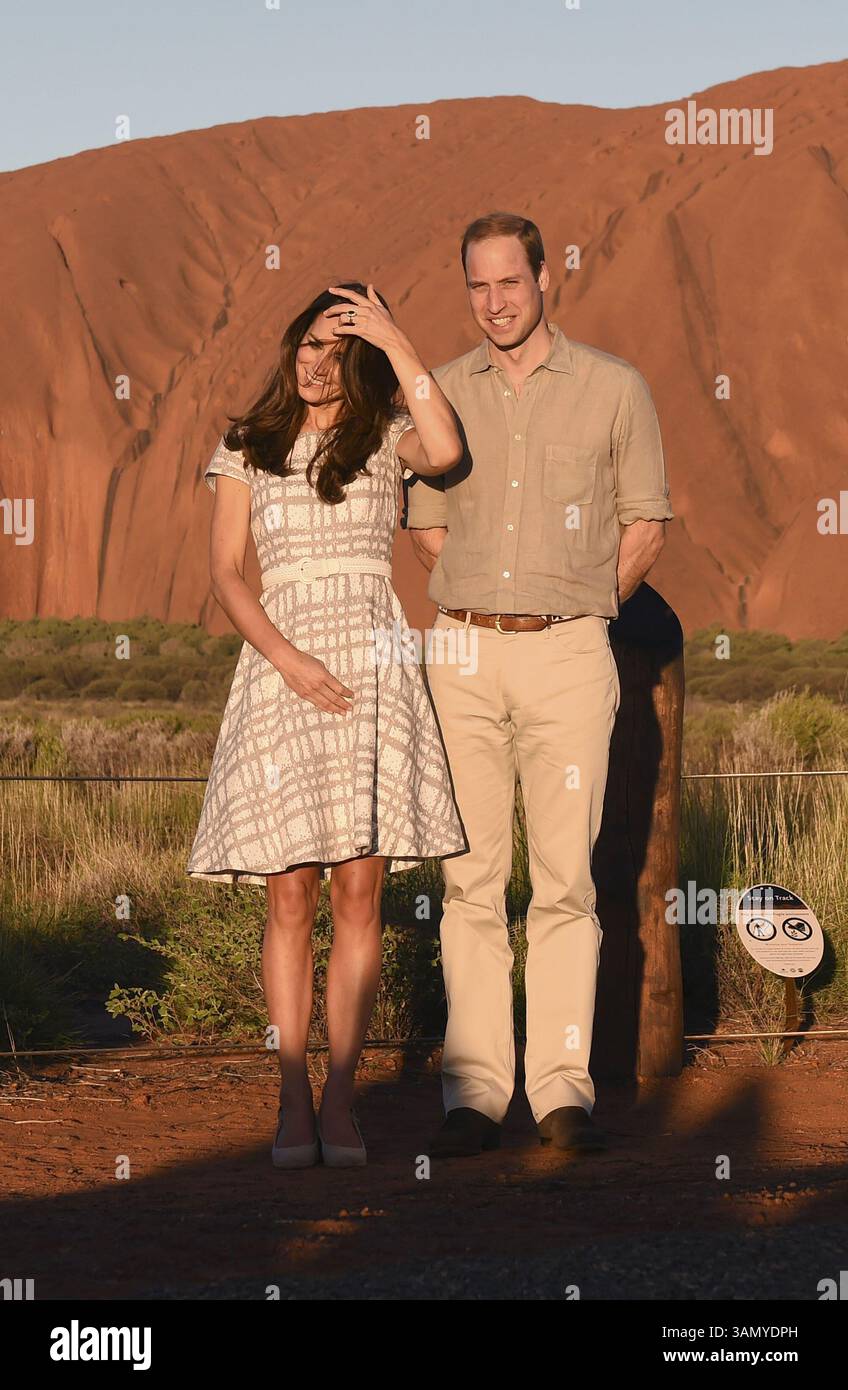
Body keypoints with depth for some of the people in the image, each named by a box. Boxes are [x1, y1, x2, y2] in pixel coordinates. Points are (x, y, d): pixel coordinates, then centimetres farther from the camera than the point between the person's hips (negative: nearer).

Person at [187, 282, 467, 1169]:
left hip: (373, 664, 0)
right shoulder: (247, 448, 13)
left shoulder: (385, 439, 10)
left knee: (358, 894, -3)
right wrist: (288, 659, -9)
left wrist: (395, 341, -9)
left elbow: (445, 452, -14)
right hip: (281, 665, 0)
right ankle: (292, 1101, 1)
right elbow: (225, 574, 5)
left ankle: (340, 1098, 2)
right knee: (290, 895, -3)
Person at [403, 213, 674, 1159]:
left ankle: (564, 1089, -1)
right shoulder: (439, 395, 9)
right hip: (464, 653, 2)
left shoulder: (614, 388, 4)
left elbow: (645, 523, 11)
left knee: (565, 876, -4)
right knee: (471, 877, -1)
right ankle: (475, 1092, 1)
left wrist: (577, 610, 11)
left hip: (569, 655, -2)